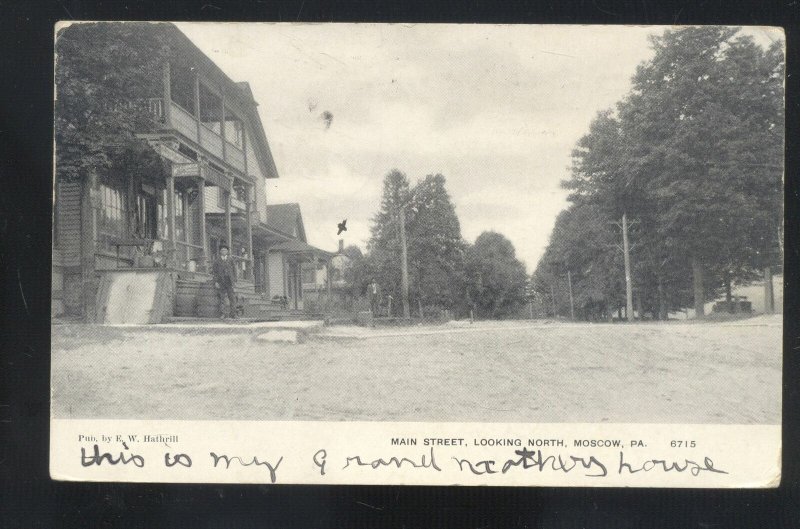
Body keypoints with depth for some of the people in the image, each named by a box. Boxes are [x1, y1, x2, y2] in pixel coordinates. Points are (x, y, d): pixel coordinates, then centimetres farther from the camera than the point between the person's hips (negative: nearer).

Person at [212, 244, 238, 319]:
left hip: (229, 281, 0)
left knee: (232, 297, -8)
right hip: (220, 281, 0)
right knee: (221, 298, -3)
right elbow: (214, 272, 4)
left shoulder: (230, 260, 11)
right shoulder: (217, 260, 8)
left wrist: (235, 281, 5)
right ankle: (222, 313, 2)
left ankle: (233, 314, -8)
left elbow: (234, 271, 12)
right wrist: (216, 282, -5)